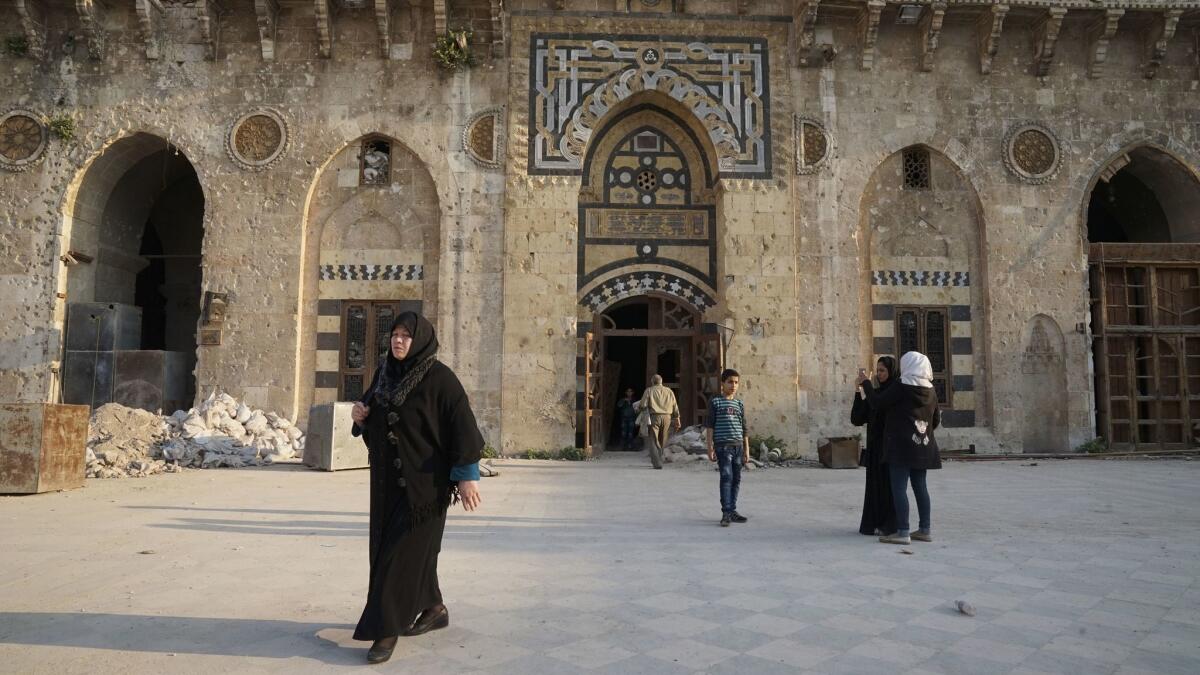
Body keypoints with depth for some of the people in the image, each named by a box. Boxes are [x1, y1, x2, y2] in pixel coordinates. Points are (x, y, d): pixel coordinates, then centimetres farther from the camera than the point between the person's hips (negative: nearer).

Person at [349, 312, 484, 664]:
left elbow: (463, 424, -16)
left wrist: (467, 474, -20)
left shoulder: (440, 378, -14)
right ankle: (434, 608, 32)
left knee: (404, 550, -6)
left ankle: (387, 629, 3)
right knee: (396, 545, 15)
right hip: (388, 478, 8)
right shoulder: (384, 373, 8)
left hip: (424, 479, -8)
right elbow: (373, 420, 18)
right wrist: (360, 415, -6)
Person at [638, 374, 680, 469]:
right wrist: (677, 421, 14)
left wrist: (638, 405, 16)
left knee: (654, 441, 0)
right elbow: (675, 408, 11)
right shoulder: (669, 391, 13)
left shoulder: (649, 390, 2)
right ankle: (657, 460, 27)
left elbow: (643, 405, -7)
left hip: (655, 416, -4)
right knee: (662, 441, 16)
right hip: (667, 417, 4)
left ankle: (657, 463, -11)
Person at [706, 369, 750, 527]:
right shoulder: (715, 402, 1)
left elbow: (744, 429, 16)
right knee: (726, 477, -12)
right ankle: (726, 512, -11)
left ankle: (732, 510, 18)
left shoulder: (740, 404, 15)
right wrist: (710, 447, -6)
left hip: (738, 446, 5)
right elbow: (709, 425, -1)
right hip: (723, 445, -5)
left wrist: (746, 450, 12)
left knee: (736, 479, 8)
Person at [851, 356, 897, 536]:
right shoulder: (874, 392, 11)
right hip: (875, 445, 6)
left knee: (890, 485, -1)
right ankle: (875, 522, 15)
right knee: (875, 485, 8)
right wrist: (859, 393, -8)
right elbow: (858, 419, 3)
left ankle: (890, 525, 6)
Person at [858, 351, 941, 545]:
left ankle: (903, 532, -8)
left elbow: (876, 402, -9)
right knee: (920, 487, 13)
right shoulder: (930, 391, 8)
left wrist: (865, 382, 2)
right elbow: (936, 420, 15)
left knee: (899, 488, -6)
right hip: (922, 447, 7)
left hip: (901, 446, -7)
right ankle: (924, 529, 17)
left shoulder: (900, 389, -12)